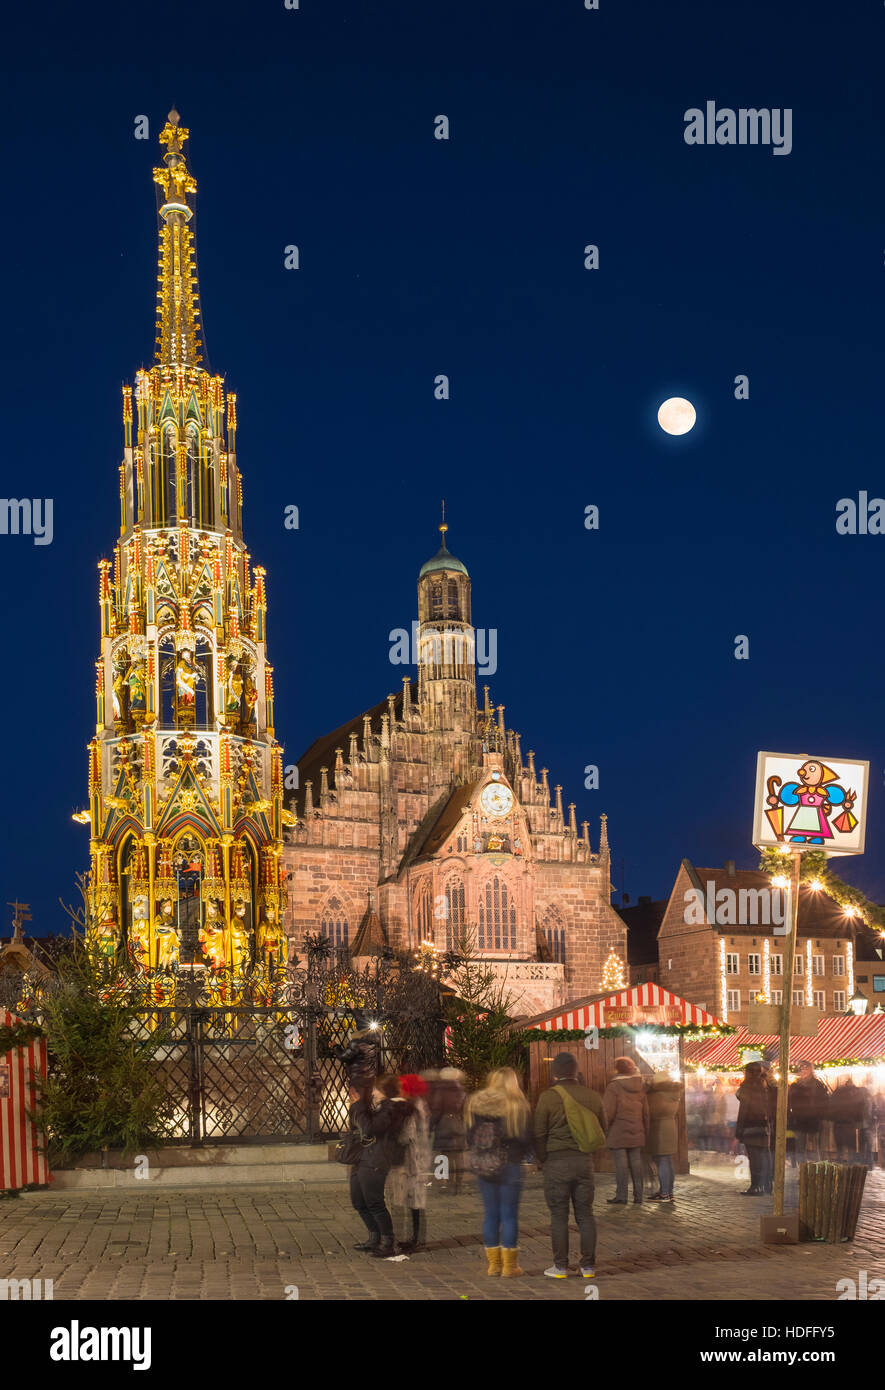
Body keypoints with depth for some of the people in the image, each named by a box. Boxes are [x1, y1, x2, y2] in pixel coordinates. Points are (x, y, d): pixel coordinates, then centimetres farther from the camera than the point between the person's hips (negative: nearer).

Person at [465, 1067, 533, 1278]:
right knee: (509, 1215, 3)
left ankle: (494, 1263, 17)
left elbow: (469, 1137, 8)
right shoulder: (517, 1106, -9)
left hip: (482, 1166, 4)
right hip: (509, 1165, -4)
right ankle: (509, 1266, 6)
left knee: (490, 1214, 12)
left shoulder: (474, 1104, 3)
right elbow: (526, 1140, -8)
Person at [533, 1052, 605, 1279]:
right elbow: (601, 1129, 12)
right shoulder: (593, 1096, 4)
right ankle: (588, 1266, 11)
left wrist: (542, 1160, 6)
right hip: (584, 1161, 4)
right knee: (585, 1214, 9)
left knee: (559, 1216, 3)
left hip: (557, 1161, -3)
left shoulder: (548, 1096, -9)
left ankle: (560, 1266, 5)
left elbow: (539, 1133, -7)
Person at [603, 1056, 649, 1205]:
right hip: (636, 1133, 5)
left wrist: (604, 1130, -2)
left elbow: (608, 1112, -13)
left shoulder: (613, 1087, -10)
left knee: (621, 1164, -3)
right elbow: (645, 1112, 12)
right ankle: (638, 1196, 11)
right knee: (636, 1164, 8)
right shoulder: (640, 1087, 9)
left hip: (618, 1134, -5)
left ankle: (621, 1196, -1)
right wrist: (645, 1132, 19)